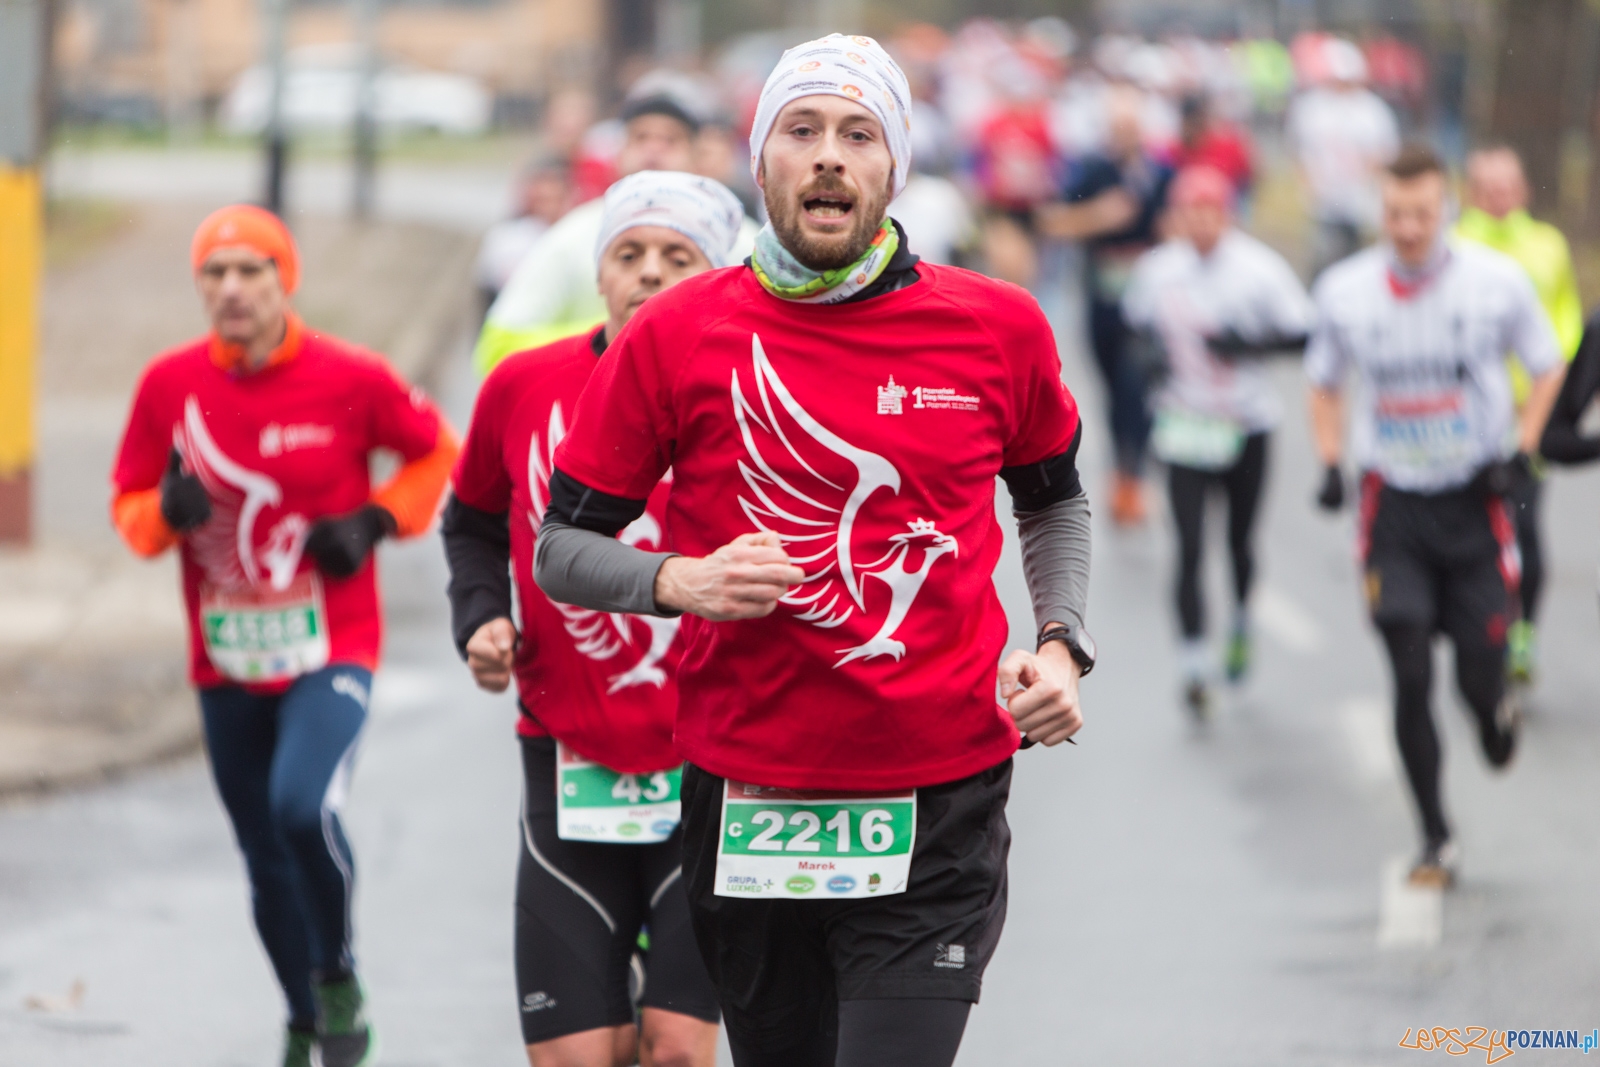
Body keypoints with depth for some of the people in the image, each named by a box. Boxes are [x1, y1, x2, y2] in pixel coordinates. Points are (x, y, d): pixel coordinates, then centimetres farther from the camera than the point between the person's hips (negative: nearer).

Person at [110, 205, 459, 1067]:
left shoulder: (349, 379, -8)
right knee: (266, 860, 12)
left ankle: (338, 974, 0)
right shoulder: (169, 383, -2)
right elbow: (128, 504, 8)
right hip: (226, 663, 3)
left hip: (330, 649, -3)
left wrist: (378, 521, -8)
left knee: (303, 805, -27)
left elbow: (436, 452, 8)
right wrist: (170, 512, -15)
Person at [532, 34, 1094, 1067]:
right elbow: (563, 546, 6)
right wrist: (681, 580, -13)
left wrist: (1062, 647, 5)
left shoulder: (998, 327, 1)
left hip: (938, 817, -1)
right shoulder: (676, 334, -1)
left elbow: (1054, 499, 21)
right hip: (746, 814, 1)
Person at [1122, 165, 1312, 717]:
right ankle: (1193, 664, -7)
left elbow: (1304, 334, -10)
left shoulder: (1258, 268, -12)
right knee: (1190, 545, -10)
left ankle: (1242, 624, 43)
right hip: (1186, 423, 1)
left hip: (1247, 423, -1)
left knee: (1239, 540, 13)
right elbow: (1136, 322, 16)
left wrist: (1249, 344, -24)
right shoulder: (1157, 270, -3)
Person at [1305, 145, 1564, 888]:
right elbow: (1324, 380, 14)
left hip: (1475, 499, -1)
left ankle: (1494, 710, 39)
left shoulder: (1495, 281, -8)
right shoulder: (1345, 291, -3)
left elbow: (1546, 367, 7)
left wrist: (1520, 454, -5)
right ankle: (1435, 840, 5)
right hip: (1393, 503, 1)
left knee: (1480, 674, 0)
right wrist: (1331, 464, 0)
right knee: (1411, 680, -6)